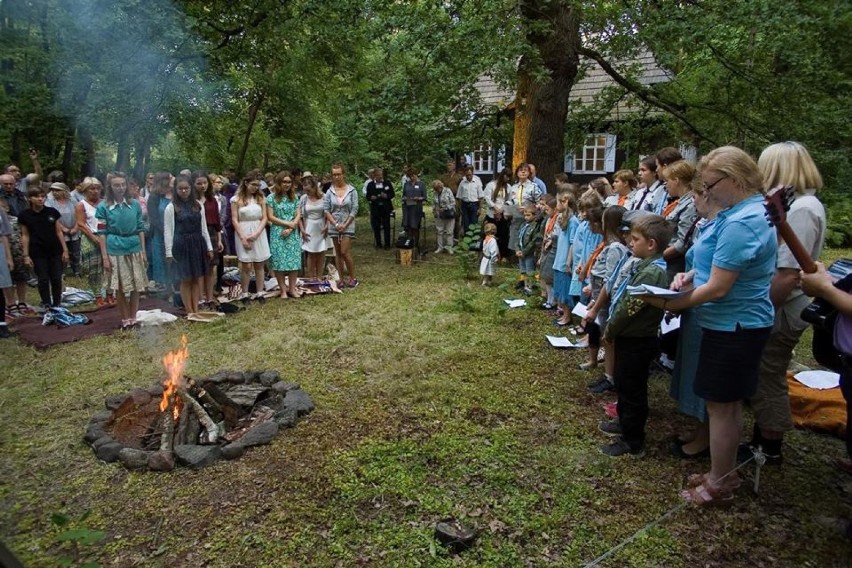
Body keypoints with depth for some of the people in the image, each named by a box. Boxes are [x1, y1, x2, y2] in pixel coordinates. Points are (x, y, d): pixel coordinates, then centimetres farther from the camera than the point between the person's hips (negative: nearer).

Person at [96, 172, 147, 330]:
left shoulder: (135, 204, 4)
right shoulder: (103, 207, -2)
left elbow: (140, 229, 8)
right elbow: (102, 233, -2)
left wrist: (143, 251, 6)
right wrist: (105, 256, -5)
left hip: (134, 249, 2)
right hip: (115, 251, -2)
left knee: (136, 287, 6)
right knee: (120, 288, 5)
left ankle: (133, 319, 19)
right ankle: (125, 319, 18)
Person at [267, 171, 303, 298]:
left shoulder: (294, 197, 9)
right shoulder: (271, 197, -2)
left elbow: (298, 216, 3)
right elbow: (270, 217, -6)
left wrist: (290, 228, -11)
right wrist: (288, 223, -11)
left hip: (293, 234, 3)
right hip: (278, 234, -3)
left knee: (294, 261, 1)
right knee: (279, 262, -2)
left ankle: (292, 288, 8)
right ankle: (283, 289, 5)